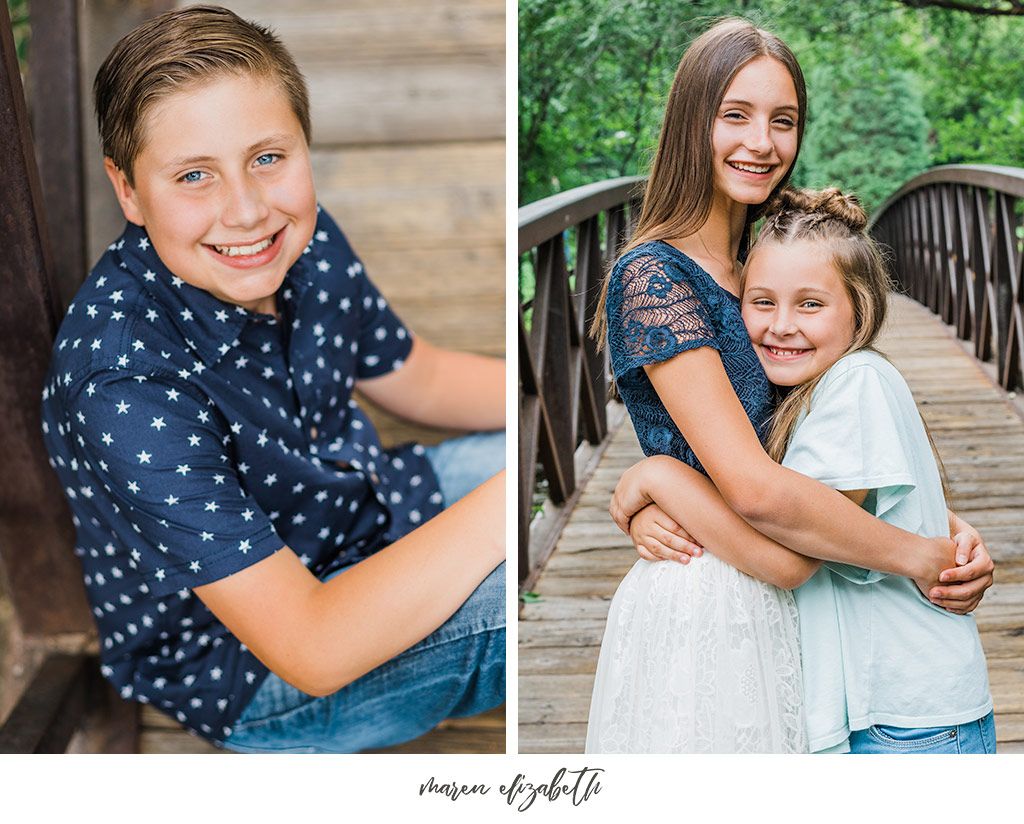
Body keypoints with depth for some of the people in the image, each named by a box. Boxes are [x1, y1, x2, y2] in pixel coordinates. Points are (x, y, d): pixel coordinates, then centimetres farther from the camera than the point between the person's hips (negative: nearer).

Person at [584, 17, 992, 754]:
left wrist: (955, 529, -7)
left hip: (771, 605, 8)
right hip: (703, 604, -8)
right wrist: (923, 558, -14)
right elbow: (754, 487, -23)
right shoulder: (654, 276, -15)